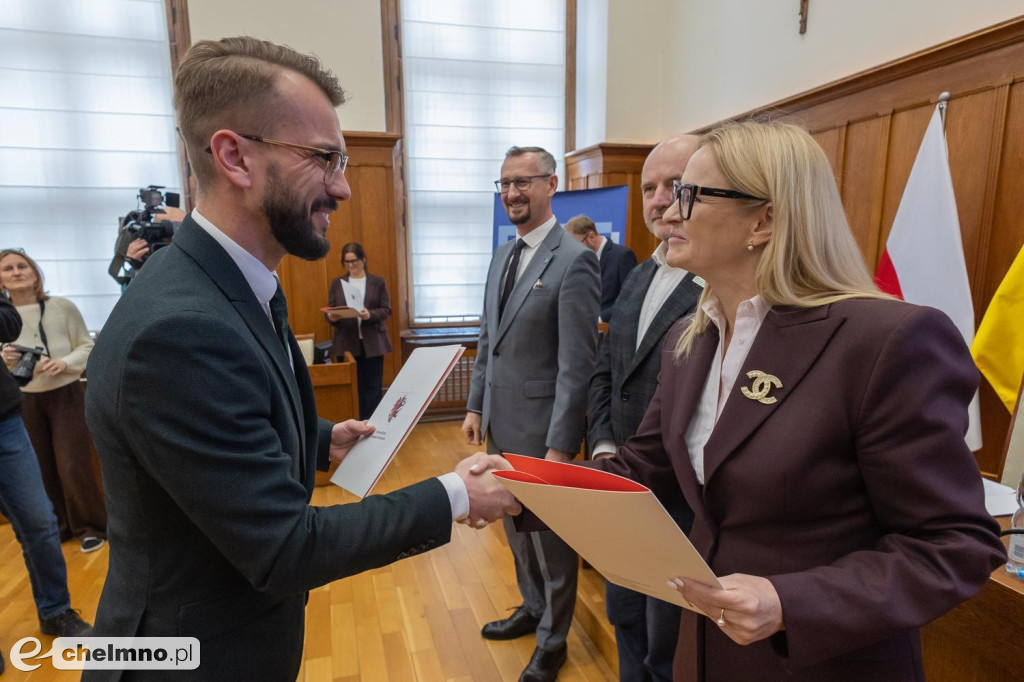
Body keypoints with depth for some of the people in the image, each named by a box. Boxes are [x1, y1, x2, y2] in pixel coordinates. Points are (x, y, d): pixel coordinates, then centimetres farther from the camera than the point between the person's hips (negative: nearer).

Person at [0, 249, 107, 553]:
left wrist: (65, 362, -22)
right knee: (41, 468, 13)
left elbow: (87, 346, -4)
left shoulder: (62, 306, -9)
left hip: (66, 395, -3)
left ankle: (90, 527, 16)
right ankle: (55, 526, 30)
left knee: (74, 467, -1)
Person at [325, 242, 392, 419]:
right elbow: (329, 310, 6)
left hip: (373, 343, -1)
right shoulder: (336, 282, 9)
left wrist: (370, 315, -22)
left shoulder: (378, 281, 4)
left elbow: (386, 310, -2)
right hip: (347, 343, 1)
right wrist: (332, 317, -18)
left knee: (373, 387, 2)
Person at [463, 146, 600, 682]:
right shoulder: (502, 255, 9)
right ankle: (533, 608, 46)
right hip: (500, 422, 7)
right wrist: (475, 406, 11)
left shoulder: (573, 261, -16)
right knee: (517, 527, 22)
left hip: (540, 426, -7)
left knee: (550, 535, 11)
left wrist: (561, 445, -19)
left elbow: (576, 363, -19)